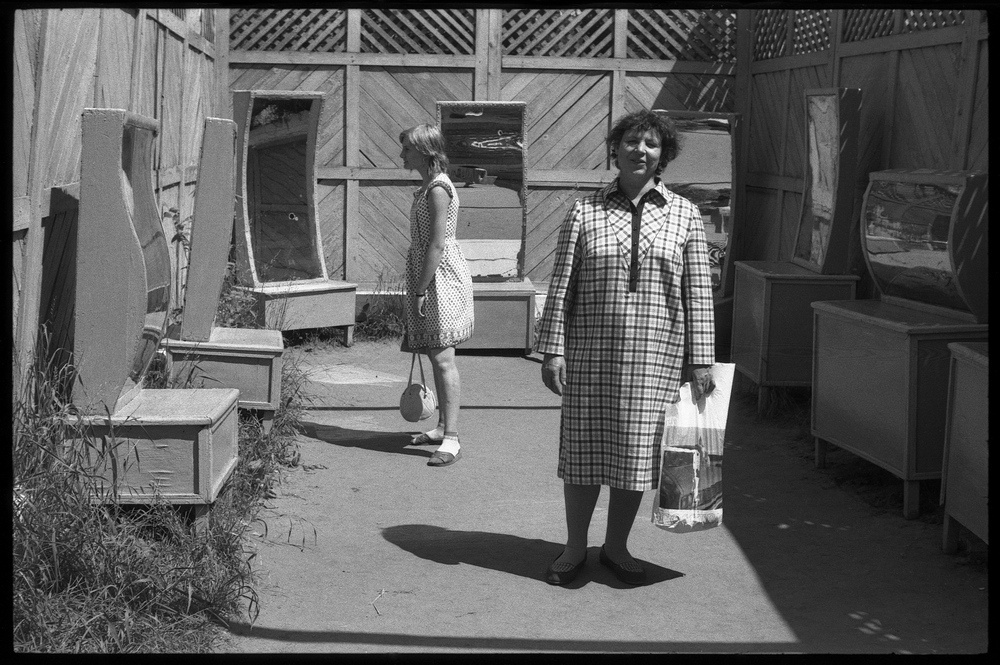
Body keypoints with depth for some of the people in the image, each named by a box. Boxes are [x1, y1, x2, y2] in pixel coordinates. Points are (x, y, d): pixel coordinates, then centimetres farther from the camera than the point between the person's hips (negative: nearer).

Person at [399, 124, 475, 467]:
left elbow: (438, 245, -20)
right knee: (437, 357, 15)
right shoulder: (427, 187, 15)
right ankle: (443, 427, 24)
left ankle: (451, 439, -10)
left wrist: (421, 290, -20)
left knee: (443, 359, -11)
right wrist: (419, 287, 20)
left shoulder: (438, 189, -16)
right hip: (430, 277, 10)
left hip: (441, 279, -10)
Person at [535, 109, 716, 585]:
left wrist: (701, 360, 1)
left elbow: (698, 293, 5)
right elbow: (561, 286, 3)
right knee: (584, 449, 7)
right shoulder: (585, 212, 3)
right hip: (591, 355, -1)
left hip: (656, 358, 1)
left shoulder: (684, 215, 5)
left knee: (636, 452, 8)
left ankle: (616, 547, 26)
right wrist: (552, 350, -3)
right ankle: (575, 548, 23)